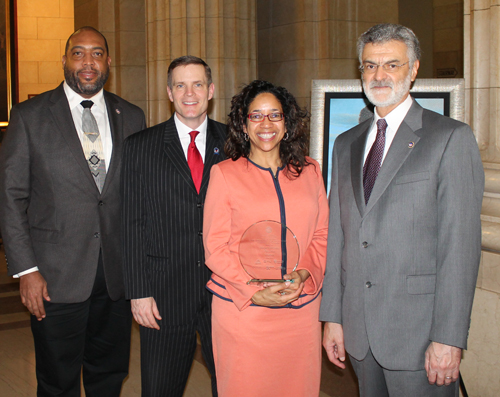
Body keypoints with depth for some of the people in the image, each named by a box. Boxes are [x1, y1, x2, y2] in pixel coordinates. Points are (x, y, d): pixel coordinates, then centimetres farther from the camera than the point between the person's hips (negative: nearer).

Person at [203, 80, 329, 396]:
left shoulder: (309, 171, 10)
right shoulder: (225, 173, 1)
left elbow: (322, 235, 10)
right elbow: (215, 247, -2)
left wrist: (303, 275, -9)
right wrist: (253, 291, -13)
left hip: (301, 307, 3)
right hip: (242, 308, -2)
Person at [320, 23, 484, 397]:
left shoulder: (451, 138, -5)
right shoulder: (347, 144, 13)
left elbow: (461, 243, -11)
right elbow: (338, 235, 13)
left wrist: (449, 338, -15)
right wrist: (333, 316, 9)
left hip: (418, 331, -5)